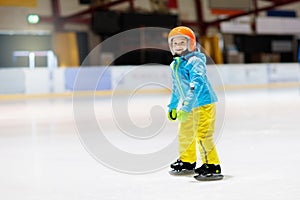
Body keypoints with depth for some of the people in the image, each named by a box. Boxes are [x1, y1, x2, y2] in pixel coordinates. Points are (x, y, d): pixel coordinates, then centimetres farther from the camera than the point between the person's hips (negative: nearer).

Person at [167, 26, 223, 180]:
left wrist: (187, 106, -39)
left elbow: (196, 84, -31)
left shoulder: (195, 61, -19)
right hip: (189, 106, 10)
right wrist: (172, 106, 24)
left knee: (203, 135, -16)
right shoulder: (174, 65, 10)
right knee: (184, 134, 21)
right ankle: (187, 162, 39)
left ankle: (212, 166, -9)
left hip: (204, 103, -10)